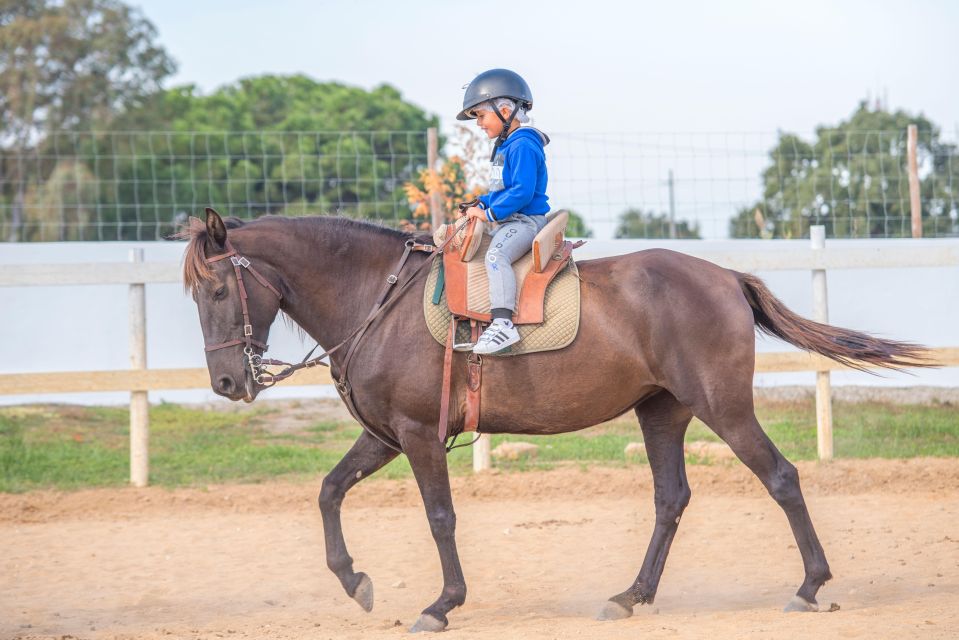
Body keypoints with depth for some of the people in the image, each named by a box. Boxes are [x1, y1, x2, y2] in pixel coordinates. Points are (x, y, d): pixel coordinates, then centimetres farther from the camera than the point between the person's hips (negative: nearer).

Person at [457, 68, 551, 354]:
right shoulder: (505, 145, 17)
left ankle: (502, 323, -46)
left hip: (526, 220, -12)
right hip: (507, 222, 12)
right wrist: (483, 204, 10)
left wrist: (490, 213, -20)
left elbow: (522, 191, -24)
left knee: (496, 255, -35)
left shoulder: (523, 146, -16)